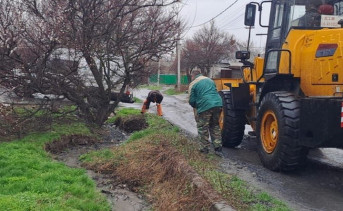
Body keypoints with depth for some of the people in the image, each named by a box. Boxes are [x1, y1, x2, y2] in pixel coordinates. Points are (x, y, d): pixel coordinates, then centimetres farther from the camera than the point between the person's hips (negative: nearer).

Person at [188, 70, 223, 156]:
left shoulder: (193, 84, 4)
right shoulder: (209, 80, 23)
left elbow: (192, 101, 2)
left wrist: (196, 107, 24)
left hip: (205, 107, -6)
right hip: (218, 104, 6)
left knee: (203, 128, 9)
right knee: (215, 126, 18)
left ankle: (204, 148, 14)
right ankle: (218, 148, 17)